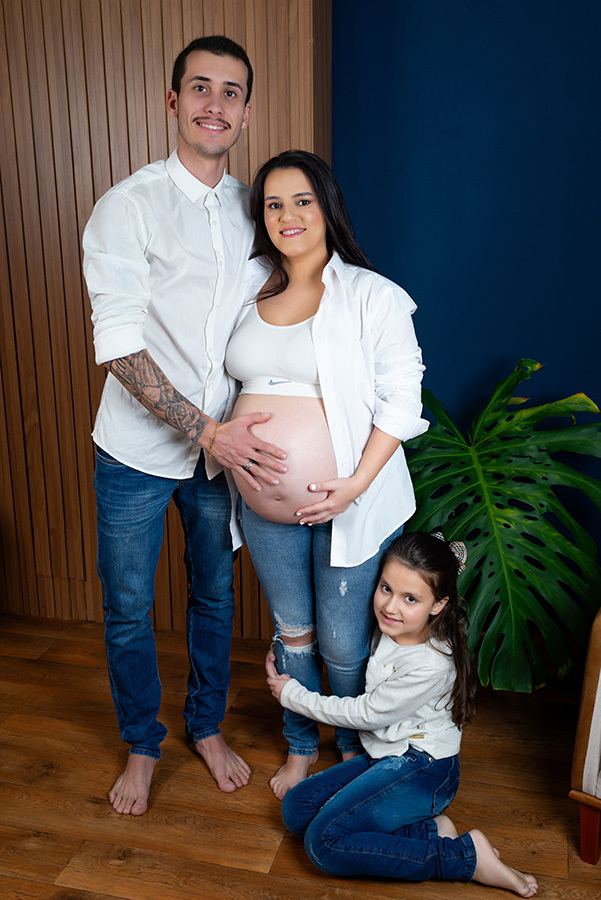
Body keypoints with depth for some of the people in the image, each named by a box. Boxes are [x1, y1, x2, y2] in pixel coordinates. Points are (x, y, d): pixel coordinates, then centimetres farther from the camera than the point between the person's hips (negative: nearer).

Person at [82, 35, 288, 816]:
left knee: (215, 597, 16)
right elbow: (119, 346, -17)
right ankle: (142, 744, 35)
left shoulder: (252, 210, 5)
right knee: (128, 611, 10)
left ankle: (207, 727, 40)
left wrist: (240, 434, 0)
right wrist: (205, 432, -22)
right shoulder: (128, 207, -10)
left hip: (225, 447, 4)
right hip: (138, 451, -3)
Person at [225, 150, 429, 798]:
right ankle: (300, 747, 42)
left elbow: (401, 400, -11)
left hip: (348, 504, -4)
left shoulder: (370, 295, -8)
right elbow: (230, 379, 19)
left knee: (342, 644, 9)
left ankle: (354, 749, 38)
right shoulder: (250, 289, 6)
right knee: (292, 633, 18)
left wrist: (356, 486, -18)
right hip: (264, 508, 4)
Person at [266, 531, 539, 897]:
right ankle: (428, 831, -4)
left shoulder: (430, 665, -27)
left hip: (423, 770, -9)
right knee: (297, 808, -1)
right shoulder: (387, 630, -5)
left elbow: (365, 713, -17)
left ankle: (467, 855, -12)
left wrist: (293, 694, -5)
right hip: (385, 757, 9)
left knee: (324, 842, -21)